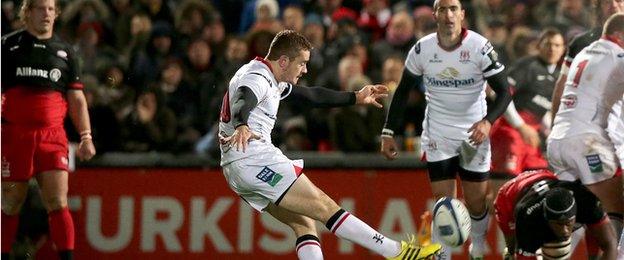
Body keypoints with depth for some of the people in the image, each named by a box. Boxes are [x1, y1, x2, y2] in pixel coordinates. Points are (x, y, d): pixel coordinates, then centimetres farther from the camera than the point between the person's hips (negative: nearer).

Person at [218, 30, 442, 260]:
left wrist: (356, 98, 39)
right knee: (323, 206, -10)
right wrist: (242, 127, -58)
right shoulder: (256, 79, -13)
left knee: (303, 222, 7)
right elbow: (243, 101, -36)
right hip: (254, 160, -11)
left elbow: (312, 96, 32)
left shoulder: (271, 79, 20)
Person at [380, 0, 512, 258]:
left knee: (476, 203, 6)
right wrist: (388, 133, 2)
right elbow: (402, 91, 6)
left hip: (474, 133, -1)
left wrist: (487, 121, -28)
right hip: (437, 136, 1)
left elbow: (504, 92, -11)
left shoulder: (479, 47, -14)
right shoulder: (422, 49, -6)